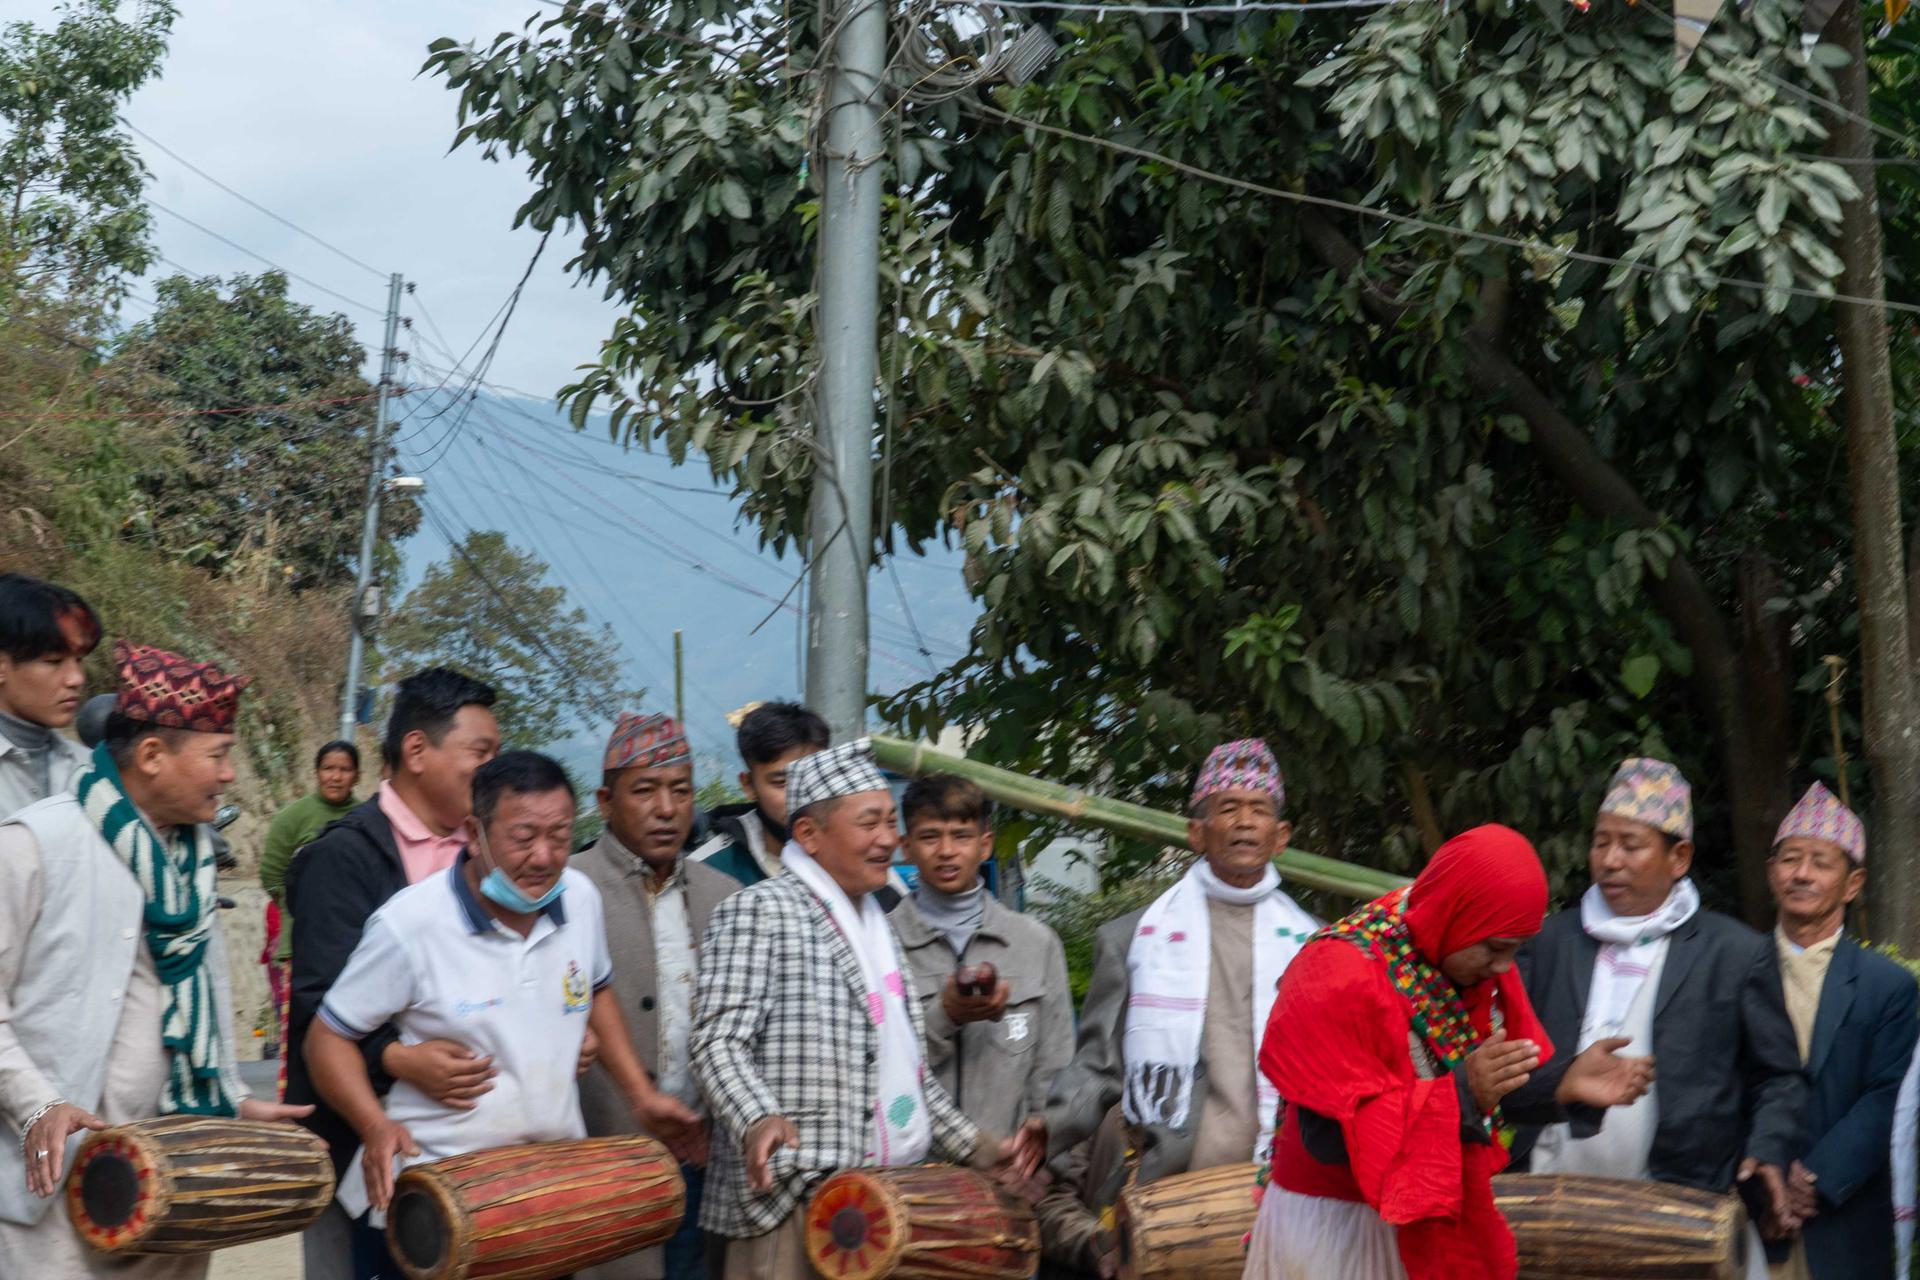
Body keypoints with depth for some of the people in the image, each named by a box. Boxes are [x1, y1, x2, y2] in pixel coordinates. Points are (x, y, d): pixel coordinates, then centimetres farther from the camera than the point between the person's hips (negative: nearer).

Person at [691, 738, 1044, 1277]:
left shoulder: (876, 926, 20)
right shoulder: (759, 913, -4)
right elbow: (719, 1041, -14)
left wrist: (979, 1148, 18)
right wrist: (758, 1120, -31)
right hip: (798, 1199, -7)